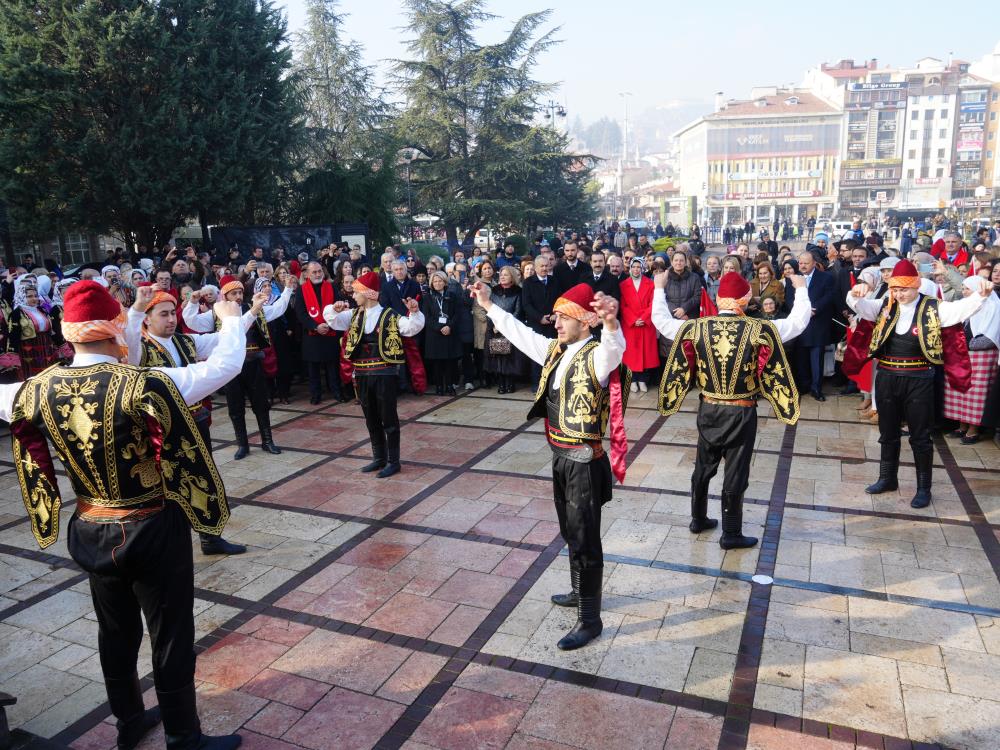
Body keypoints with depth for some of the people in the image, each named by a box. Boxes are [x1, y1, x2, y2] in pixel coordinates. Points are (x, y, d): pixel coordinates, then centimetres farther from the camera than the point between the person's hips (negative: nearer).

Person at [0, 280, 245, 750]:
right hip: (152, 531, -6)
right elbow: (226, 364, -22)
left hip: (90, 532, 6)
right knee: (172, 638, 10)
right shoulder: (142, 386, -25)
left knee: (116, 633, 24)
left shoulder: (40, 390, -7)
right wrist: (230, 318, -4)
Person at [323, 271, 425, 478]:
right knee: (371, 419, 14)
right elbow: (330, 318, 9)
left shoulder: (389, 316, -8)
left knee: (388, 418, 2)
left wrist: (414, 312, -37)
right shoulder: (355, 315, 9)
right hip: (362, 374, 6)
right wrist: (336, 309, -13)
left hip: (384, 374, -6)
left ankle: (393, 461, 12)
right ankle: (379, 458, 27)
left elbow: (413, 327, -17)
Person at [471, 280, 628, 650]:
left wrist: (611, 321, -65)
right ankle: (581, 591, 44)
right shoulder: (554, 350, 6)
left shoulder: (597, 356, -19)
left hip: (584, 461, -8)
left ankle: (590, 620, 16)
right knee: (571, 533, 23)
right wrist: (488, 304, 23)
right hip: (560, 456, 9)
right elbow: (520, 332, 19)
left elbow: (615, 346, -43)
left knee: (585, 539, 2)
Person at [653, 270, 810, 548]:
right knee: (735, 473, 7)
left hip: (709, 409, 3)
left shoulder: (697, 327, -8)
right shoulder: (758, 330, -14)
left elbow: (661, 320, 3)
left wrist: (659, 288, 17)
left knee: (703, 467, 20)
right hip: (741, 412, -3)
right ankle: (731, 534, 18)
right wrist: (800, 289, 13)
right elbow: (799, 322, -3)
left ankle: (698, 519, 35)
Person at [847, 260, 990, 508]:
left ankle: (924, 488, 19)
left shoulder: (933, 308, -4)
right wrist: (856, 294, -27)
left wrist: (981, 294, -36)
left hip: (918, 380, -3)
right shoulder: (885, 306, 4)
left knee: (920, 436, 6)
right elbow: (858, 306, -5)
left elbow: (962, 308, -16)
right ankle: (887, 478, 33)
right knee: (888, 433, 16)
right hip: (887, 377, 3)